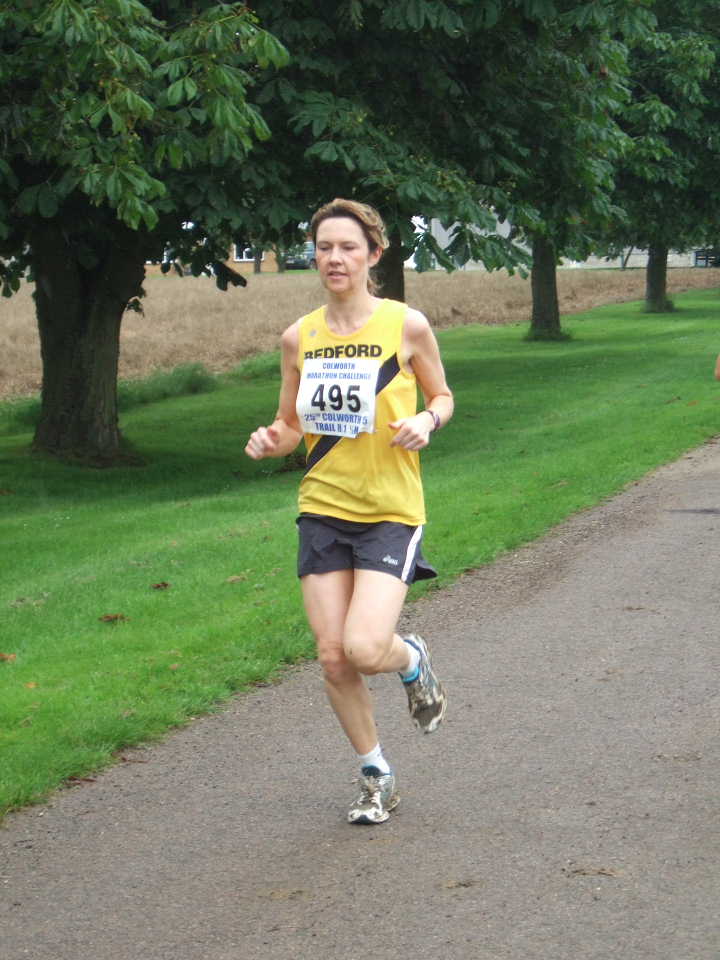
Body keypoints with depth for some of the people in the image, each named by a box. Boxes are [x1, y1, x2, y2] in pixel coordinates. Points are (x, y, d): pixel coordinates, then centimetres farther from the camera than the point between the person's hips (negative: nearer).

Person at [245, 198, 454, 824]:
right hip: (323, 509, 4)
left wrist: (426, 422, -14)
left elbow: (442, 396, 8)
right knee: (332, 656, 1)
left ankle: (413, 660, 20)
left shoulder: (406, 325, -5)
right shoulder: (299, 337, 4)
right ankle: (377, 778, 22)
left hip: (391, 512, -4)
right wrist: (271, 442, -9)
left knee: (364, 649, -19)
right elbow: (292, 426, 13)